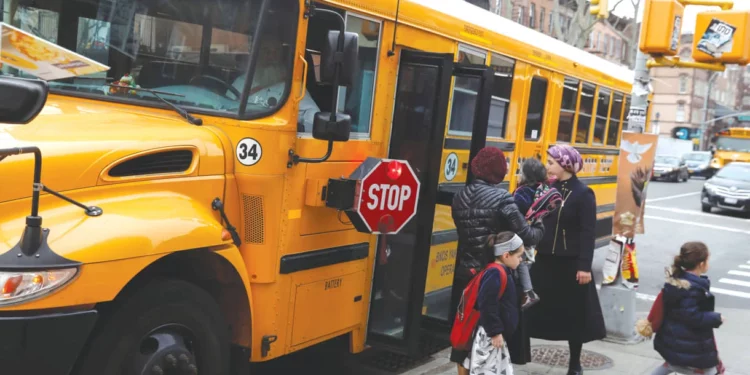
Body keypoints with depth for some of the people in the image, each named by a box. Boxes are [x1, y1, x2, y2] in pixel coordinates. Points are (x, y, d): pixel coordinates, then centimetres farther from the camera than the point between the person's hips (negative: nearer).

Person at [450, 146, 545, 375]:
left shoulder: (460, 197, 3)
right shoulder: (501, 198, -15)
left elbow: (466, 231, 8)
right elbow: (527, 237, -14)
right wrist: (540, 227, 5)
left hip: (465, 274, 5)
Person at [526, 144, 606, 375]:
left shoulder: (583, 194, -11)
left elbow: (588, 233, -13)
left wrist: (585, 266, -16)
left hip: (571, 263, -5)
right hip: (545, 260, 5)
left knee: (574, 312, 8)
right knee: (534, 307, 6)